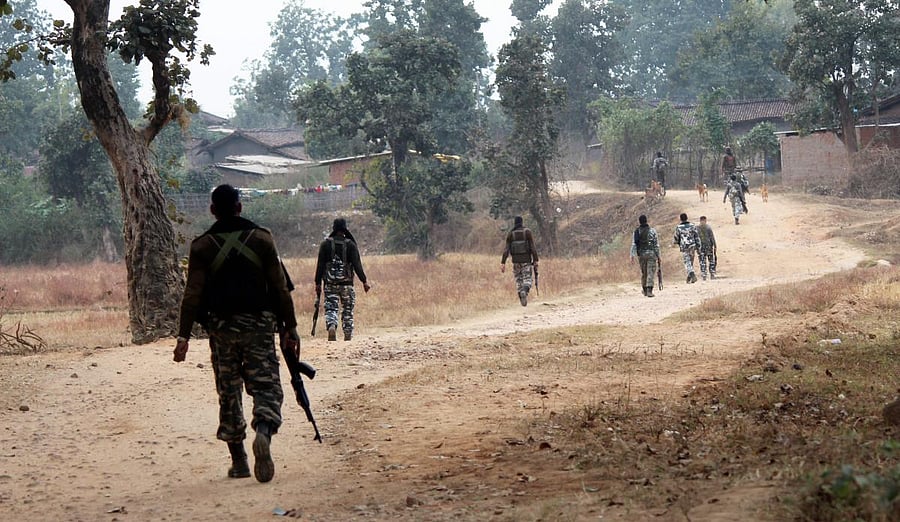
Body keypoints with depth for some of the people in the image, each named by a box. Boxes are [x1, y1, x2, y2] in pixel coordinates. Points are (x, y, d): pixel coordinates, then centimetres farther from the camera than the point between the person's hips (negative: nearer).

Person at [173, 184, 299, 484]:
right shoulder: (262, 239, 1)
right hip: (259, 326, -1)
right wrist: (290, 327, 7)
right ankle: (264, 432, -31)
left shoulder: (202, 246, 1)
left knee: (229, 393, 11)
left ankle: (238, 461, 13)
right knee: (266, 386, 0)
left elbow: (193, 294, -4)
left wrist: (183, 336, -3)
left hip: (221, 327, 1)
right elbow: (280, 287, 1)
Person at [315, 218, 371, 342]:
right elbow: (357, 265, -6)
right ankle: (348, 334, 14)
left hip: (330, 283, 0)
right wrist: (364, 281, -1)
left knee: (331, 308, 1)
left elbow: (320, 265, 1)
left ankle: (331, 326, -25)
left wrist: (318, 283, 4)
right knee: (348, 309, 11)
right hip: (347, 283, 0)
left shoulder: (325, 244, 1)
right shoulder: (351, 244, -2)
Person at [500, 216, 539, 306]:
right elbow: (533, 248, -8)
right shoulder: (527, 232, -2)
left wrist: (503, 263, -3)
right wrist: (535, 261, -5)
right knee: (527, 279, -1)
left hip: (516, 261, 2)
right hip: (526, 260, -2)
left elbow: (506, 250, -3)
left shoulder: (510, 234, 2)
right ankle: (525, 291, -31)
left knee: (518, 280, 13)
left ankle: (522, 300, 11)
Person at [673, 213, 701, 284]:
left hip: (684, 247, -3)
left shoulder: (678, 227, -5)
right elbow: (697, 237, 2)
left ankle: (692, 275, -24)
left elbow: (676, 238, 2)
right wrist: (698, 247, 7)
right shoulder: (692, 226, 2)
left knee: (687, 263, -5)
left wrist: (674, 243, 26)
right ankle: (689, 277, 22)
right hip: (692, 246, 3)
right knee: (690, 262, 16)